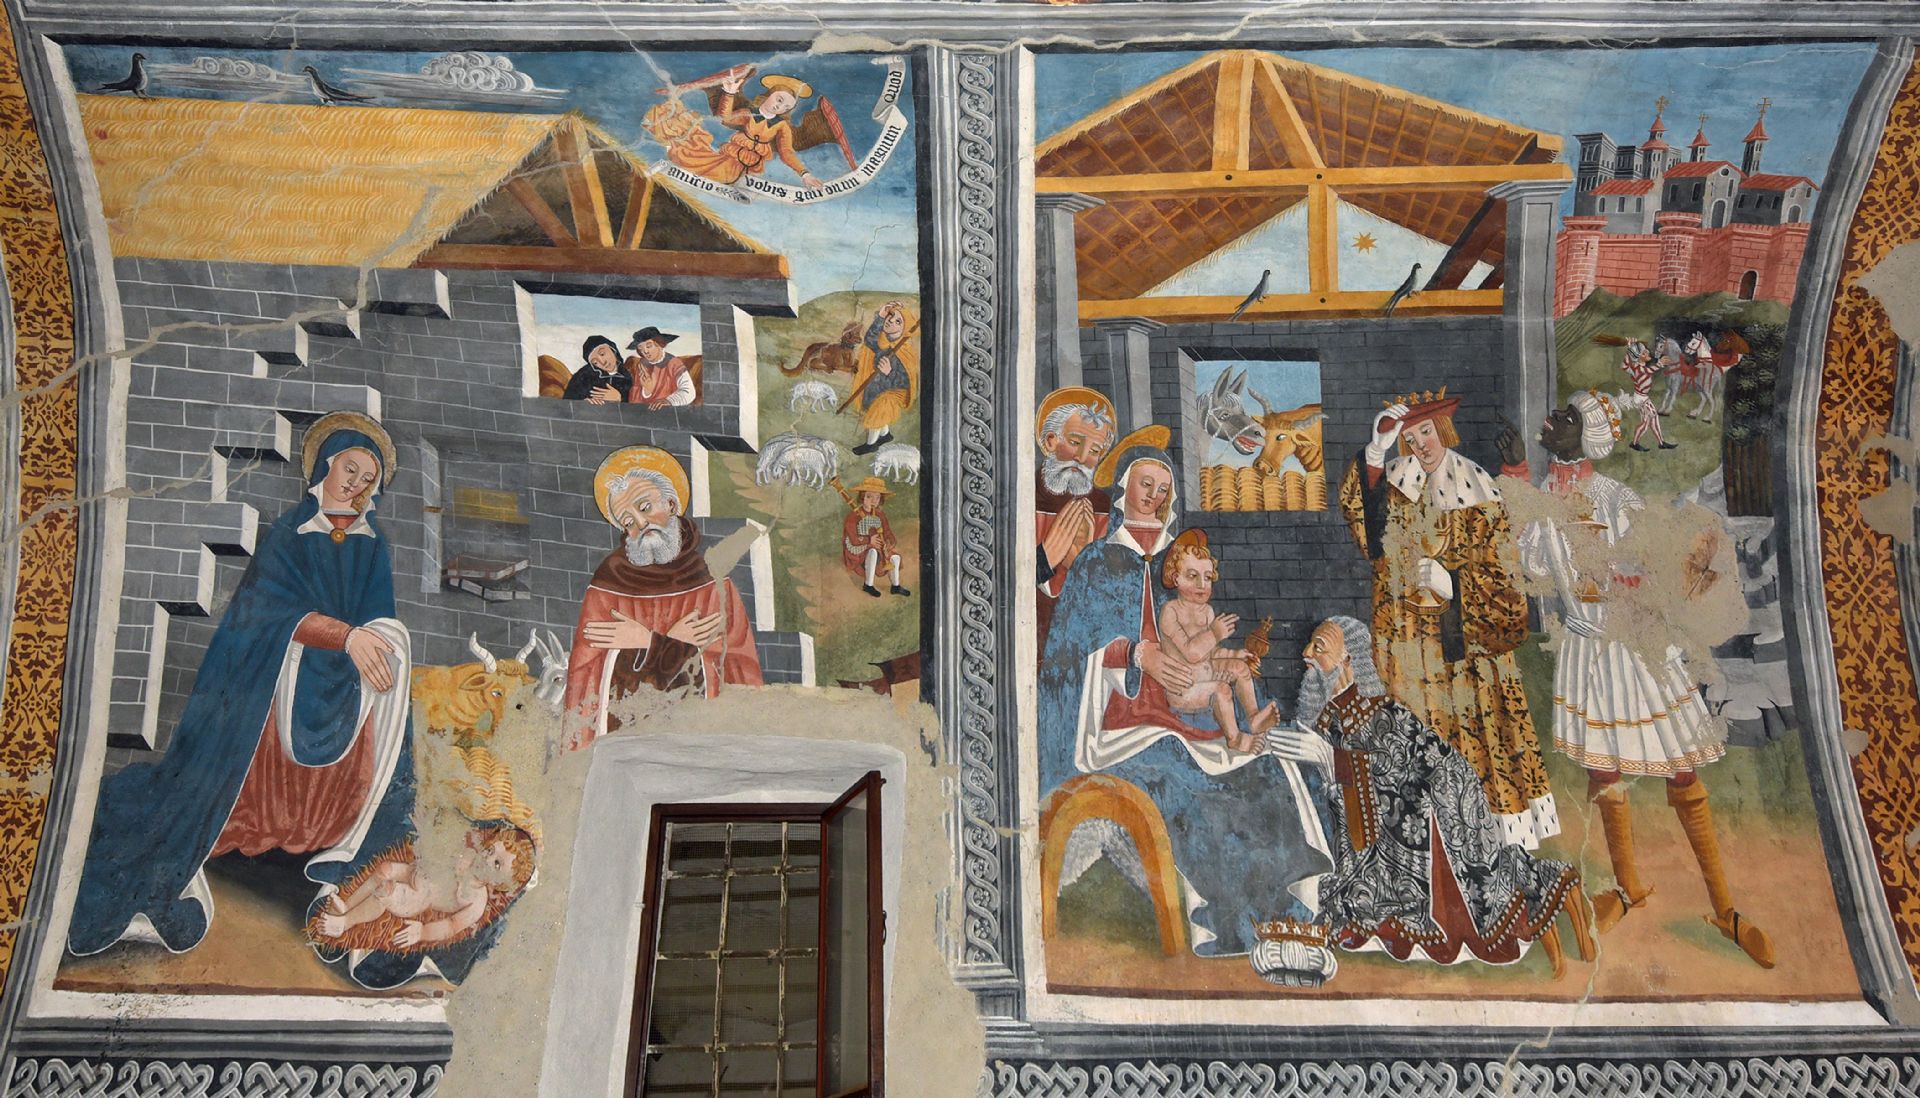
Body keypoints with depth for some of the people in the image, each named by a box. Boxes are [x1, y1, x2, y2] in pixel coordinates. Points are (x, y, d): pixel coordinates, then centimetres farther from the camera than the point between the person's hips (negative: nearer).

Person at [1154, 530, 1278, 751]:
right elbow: (1190, 652, -27)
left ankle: (1254, 717, -1)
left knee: (1240, 667, 0)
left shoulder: (1207, 611, 7)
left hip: (1206, 672, 9)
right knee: (1222, 690, -27)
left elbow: (1210, 651, 14)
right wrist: (1214, 634, -30)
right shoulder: (1170, 611, -20)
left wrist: (1238, 655, 5)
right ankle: (1233, 738, -12)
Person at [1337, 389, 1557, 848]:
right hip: (1409, 641, 3)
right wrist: (1376, 452, -23)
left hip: (1463, 637, -3)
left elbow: (1498, 568, -4)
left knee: (1474, 725, 0)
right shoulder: (1397, 482, 6)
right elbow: (1359, 516, -13)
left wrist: (1452, 583, -20)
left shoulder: (1475, 488, -3)